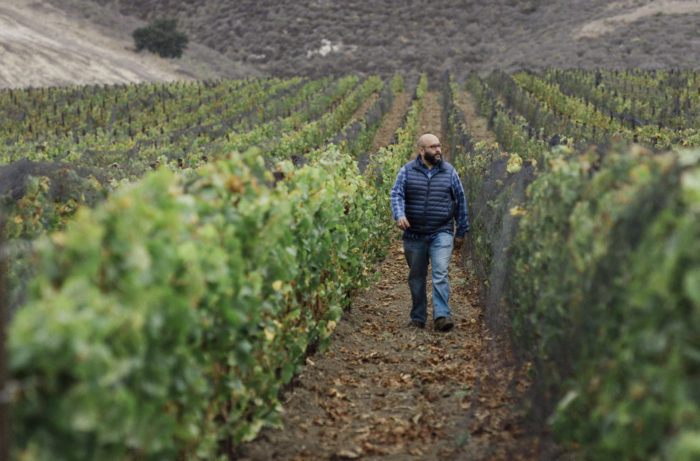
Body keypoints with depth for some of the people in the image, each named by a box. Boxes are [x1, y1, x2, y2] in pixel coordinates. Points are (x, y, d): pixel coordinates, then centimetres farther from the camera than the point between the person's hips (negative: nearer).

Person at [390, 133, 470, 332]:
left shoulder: (449, 172, 6)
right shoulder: (407, 171, 3)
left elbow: (460, 201, 12)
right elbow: (397, 194, -5)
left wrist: (461, 232, 12)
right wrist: (399, 215, -26)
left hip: (441, 234, -1)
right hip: (414, 235, 1)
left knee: (440, 274, -15)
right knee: (416, 278, 9)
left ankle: (442, 316, -18)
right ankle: (418, 318, 21)